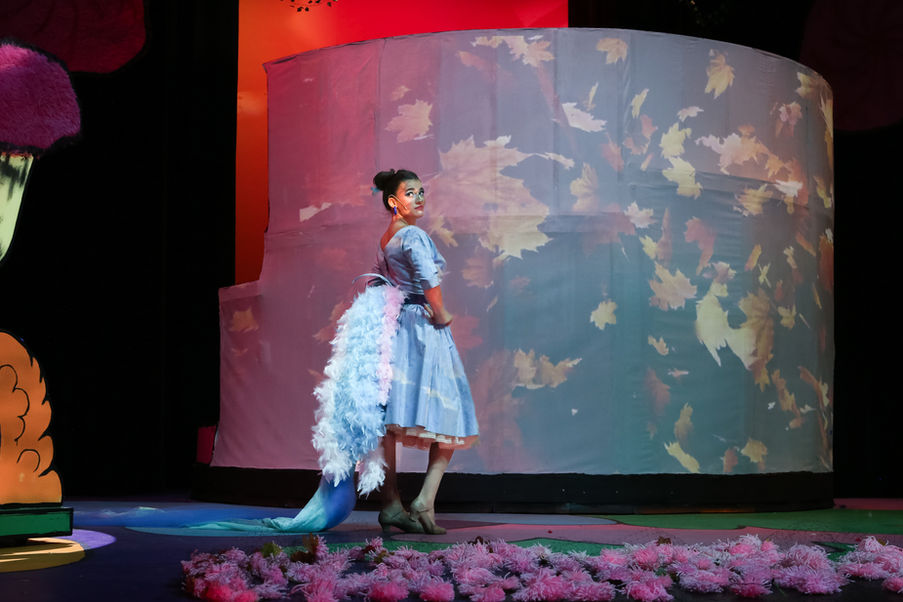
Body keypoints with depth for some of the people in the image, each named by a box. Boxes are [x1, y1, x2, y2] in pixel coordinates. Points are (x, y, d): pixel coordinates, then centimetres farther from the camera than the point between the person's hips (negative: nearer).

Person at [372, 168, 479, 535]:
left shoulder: (384, 241, 16)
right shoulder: (413, 236, -12)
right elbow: (427, 275, -29)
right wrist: (440, 313, -16)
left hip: (392, 326, 9)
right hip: (423, 329, -9)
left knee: (388, 421, 4)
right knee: (449, 415, -2)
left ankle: (391, 504, 7)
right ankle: (424, 503, -10)